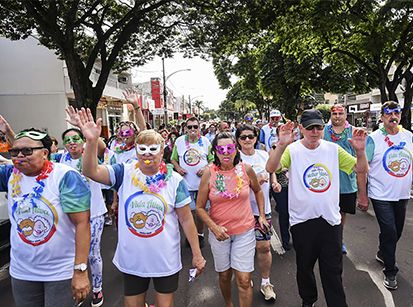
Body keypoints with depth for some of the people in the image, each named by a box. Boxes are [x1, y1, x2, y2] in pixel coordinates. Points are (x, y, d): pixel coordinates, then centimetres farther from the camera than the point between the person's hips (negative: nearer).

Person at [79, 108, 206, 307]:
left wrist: (197, 254, -3)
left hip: (166, 259, -1)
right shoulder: (124, 173, -6)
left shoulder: (174, 180, -11)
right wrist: (92, 141, -32)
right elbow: (91, 171, -18)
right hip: (131, 259, 1)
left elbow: (186, 219, -7)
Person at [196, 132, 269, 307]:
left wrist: (262, 216, 7)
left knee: (244, 280, -1)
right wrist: (214, 227, -18)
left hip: (245, 230, 0)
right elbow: (200, 207, -6)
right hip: (219, 232, 0)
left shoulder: (246, 169, -9)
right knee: (224, 275, 18)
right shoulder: (209, 173, -12)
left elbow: (258, 191, 12)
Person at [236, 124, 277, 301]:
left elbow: (271, 170, 21)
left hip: (263, 207, 3)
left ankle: (265, 283, 26)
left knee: (264, 247, 5)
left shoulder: (263, 155, 3)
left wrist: (275, 182, 2)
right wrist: (255, 179, -23)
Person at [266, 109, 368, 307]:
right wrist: (281, 145, -41)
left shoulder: (333, 149, 1)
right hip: (302, 219, -1)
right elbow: (271, 168, -25)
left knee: (333, 270, 13)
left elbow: (361, 169, 4)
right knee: (304, 266, 19)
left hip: (330, 218, 2)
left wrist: (360, 150, -16)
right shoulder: (292, 150, -9)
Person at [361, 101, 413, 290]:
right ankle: (390, 272, 17)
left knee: (397, 232, 18)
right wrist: (363, 196, -11)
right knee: (389, 233, -2)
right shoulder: (373, 139, -11)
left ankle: (382, 254, 45)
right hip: (381, 196, -5)